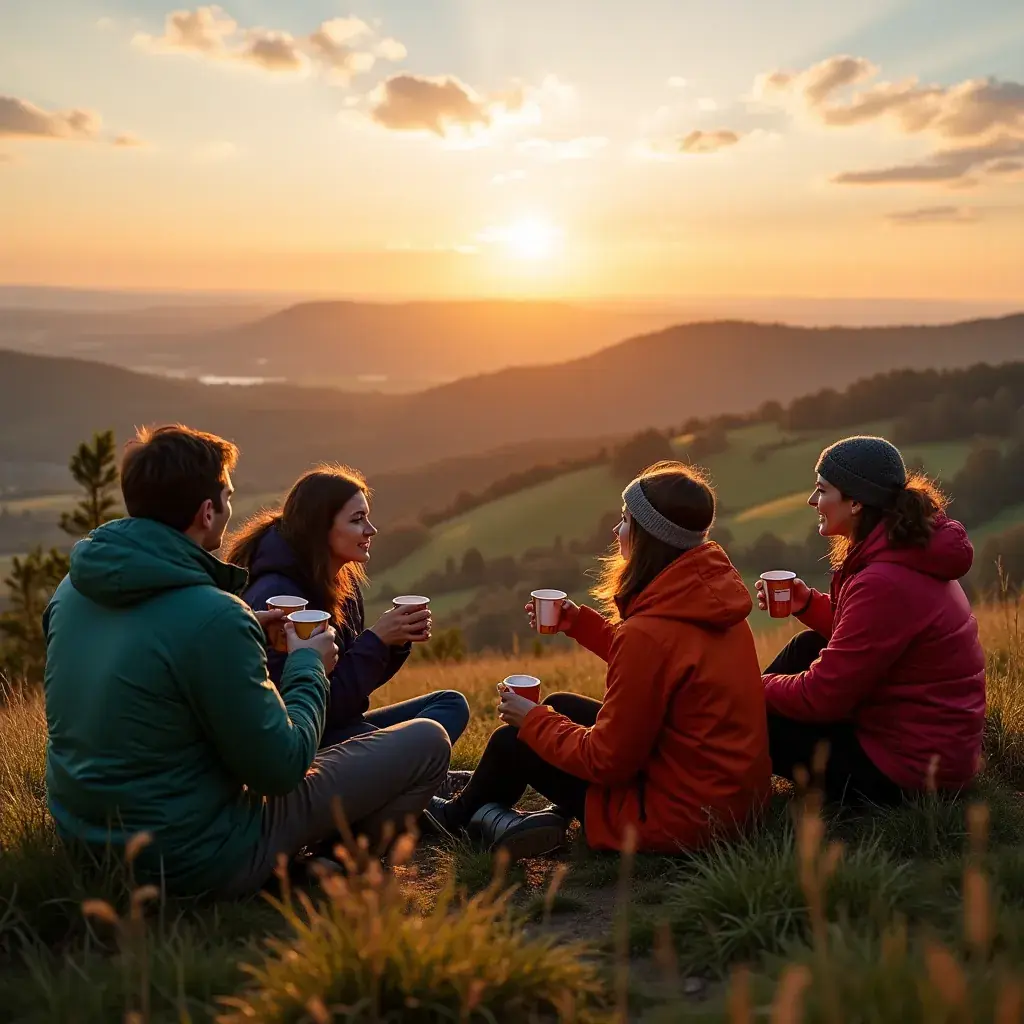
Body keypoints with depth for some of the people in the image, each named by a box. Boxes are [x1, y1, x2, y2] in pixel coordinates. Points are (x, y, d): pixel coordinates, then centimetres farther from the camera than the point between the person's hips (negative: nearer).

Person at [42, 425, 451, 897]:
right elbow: (280, 768, -18)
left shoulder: (74, 587, -2)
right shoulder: (213, 617, -27)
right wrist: (307, 667, -2)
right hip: (193, 865, -8)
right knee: (427, 741, -4)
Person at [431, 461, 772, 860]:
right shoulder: (711, 594, -2)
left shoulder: (650, 631, -28)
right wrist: (577, 621, 12)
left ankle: (461, 815, 38)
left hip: (681, 818, -8)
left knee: (513, 741, 10)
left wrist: (532, 720, -5)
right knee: (561, 706, 19)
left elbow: (605, 760, -20)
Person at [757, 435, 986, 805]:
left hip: (903, 771, -10)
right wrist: (807, 603, 3)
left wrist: (760, 686, -5)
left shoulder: (883, 583, -27)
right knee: (807, 646, 16)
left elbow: (822, 697, -22)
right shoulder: (911, 551, 3)